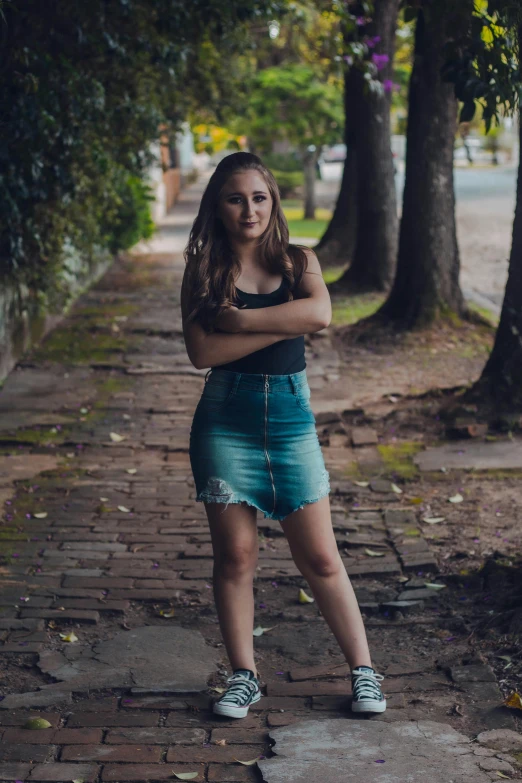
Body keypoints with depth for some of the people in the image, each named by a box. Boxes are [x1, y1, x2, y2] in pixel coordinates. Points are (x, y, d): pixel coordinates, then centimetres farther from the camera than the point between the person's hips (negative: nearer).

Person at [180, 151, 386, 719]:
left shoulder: (298, 262, 4)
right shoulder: (204, 270, 0)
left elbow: (320, 314, -17)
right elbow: (202, 351, -13)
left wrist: (239, 318, -16)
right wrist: (282, 323, -13)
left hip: (290, 415, 1)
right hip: (225, 421, 0)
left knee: (320, 558, 4)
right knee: (235, 555, 5)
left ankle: (363, 670, 15)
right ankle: (243, 676, 19)